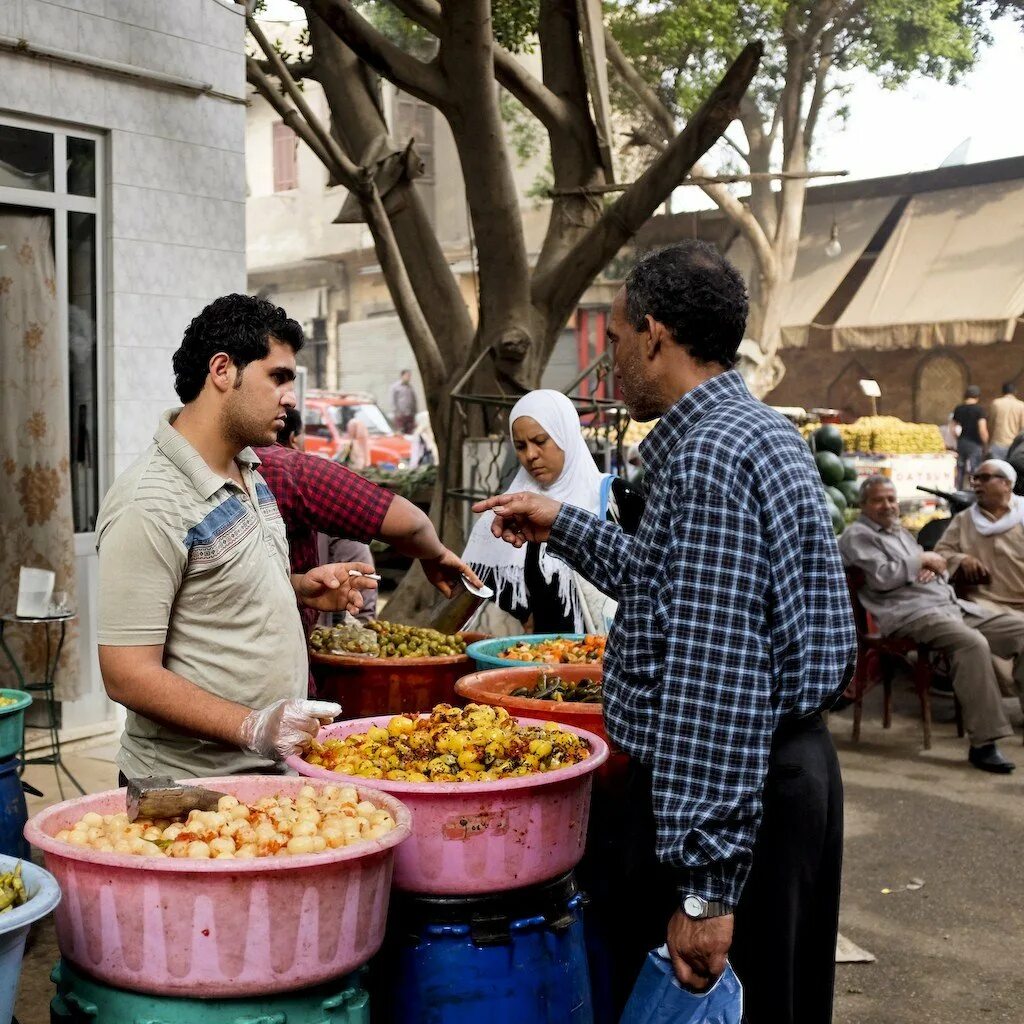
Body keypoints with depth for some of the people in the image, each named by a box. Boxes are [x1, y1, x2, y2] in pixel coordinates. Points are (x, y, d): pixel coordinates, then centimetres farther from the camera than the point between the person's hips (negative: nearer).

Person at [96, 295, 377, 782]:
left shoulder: (247, 469, 7)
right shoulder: (149, 505, -21)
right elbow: (129, 677, -23)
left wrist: (302, 588, 3)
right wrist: (253, 728, -30)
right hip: (191, 783, -8)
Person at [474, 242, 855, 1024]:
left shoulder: (710, 455, -22)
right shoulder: (754, 430, 11)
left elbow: (717, 685, -27)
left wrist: (704, 888, -27)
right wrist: (564, 527, 27)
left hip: (723, 786, -10)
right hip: (783, 766, 10)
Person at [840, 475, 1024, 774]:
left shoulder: (901, 532, 29)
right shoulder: (857, 535, 2)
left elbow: (940, 568, 28)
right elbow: (883, 578, -14)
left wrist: (934, 569, 4)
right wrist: (922, 559, -2)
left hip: (952, 605, 9)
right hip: (911, 614, -9)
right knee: (973, 642, -37)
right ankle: (983, 743, -35)